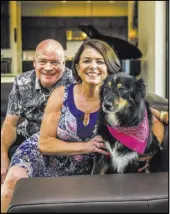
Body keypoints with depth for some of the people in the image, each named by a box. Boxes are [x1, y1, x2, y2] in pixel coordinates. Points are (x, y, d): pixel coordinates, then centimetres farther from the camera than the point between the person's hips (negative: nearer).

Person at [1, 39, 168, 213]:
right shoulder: (61, 94, -15)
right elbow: (44, 143, -14)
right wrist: (85, 146, -26)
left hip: (82, 170, 1)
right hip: (41, 155, -1)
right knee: (15, 179, -26)